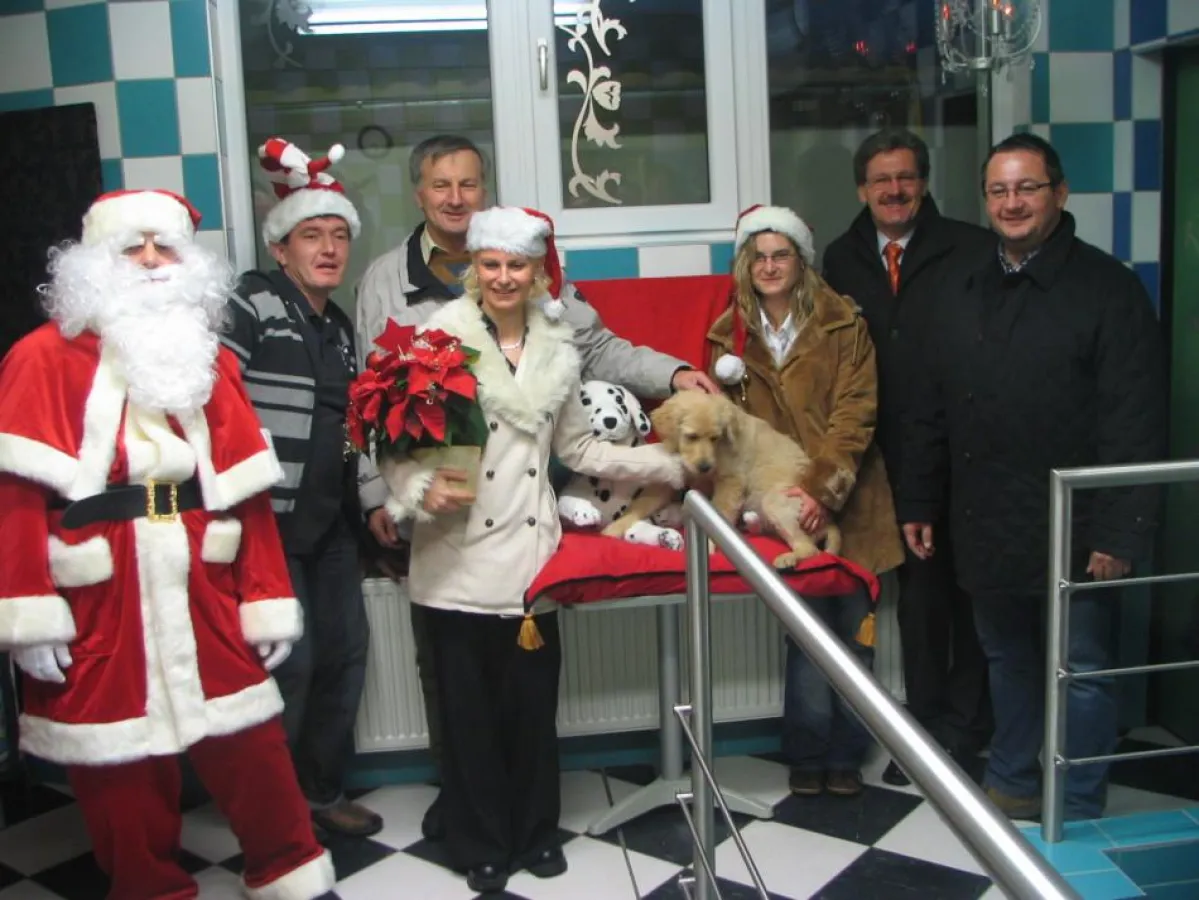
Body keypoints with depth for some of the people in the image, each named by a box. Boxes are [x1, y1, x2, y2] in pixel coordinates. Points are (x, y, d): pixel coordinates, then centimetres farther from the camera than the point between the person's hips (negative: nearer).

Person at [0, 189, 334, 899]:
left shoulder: (212, 361, 12)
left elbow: (246, 493, 8)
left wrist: (268, 604, 5)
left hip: (206, 610, 3)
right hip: (102, 618, -3)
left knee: (254, 759, 8)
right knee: (126, 790, 8)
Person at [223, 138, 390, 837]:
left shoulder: (341, 327, 16)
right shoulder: (251, 305, -8)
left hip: (331, 520, 8)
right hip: (266, 519, -8)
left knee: (345, 653, 12)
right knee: (289, 663, -4)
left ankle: (323, 792, 30)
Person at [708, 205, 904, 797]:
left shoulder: (843, 326, -2)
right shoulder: (732, 335, 6)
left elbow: (855, 415, -8)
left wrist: (822, 489, -19)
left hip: (847, 501, 0)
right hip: (781, 506, 1)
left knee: (853, 629, 6)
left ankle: (846, 755, 21)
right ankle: (807, 754, 14)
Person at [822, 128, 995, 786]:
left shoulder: (971, 250, -6)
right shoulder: (841, 259, 7)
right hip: (894, 456, 3)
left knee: (967, 587, 10)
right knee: (917, 590, 13)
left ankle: (965, 725, 26)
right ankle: (926, 725, 27)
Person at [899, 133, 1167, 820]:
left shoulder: (1108, 288, -7)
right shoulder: (964, 290, 11)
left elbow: (1135, 424, -13)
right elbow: (933, 412, 13)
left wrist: (1119, 532, -17)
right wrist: (920, 503, 11)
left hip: (1071, 531, -5)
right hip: (986, 527, 5)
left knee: (1082, 673, 7)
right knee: (1008, 661, 18)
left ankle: (1079, 815, 23)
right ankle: (1012, 783, 35)